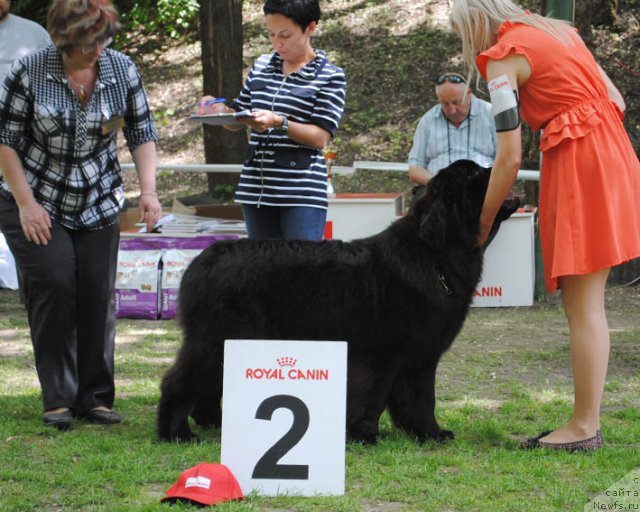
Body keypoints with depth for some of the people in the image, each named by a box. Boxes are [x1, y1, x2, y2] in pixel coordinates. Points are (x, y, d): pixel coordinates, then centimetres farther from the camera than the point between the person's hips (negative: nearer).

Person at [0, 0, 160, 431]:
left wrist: (149, 191, -11)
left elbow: (142, 133, 2)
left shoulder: (122, 70, -6)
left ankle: (96, 397, 9)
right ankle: (58, 399, -5)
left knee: (98, 294, -1)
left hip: (98, 205, 3)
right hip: (35, 204, -3)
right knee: (54, 285, -13)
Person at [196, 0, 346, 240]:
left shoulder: (330, 77, -2)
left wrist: (279, 123, -24)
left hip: (302, 192, -6)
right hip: (256, 189, 6)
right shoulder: (262, 66, 14)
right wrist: (219, 110, -2)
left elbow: (320, 137, -9)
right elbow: (237, 121, 21)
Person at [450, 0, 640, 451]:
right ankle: (585, 421, 11)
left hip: (577, 161, -8)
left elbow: (510, 158, -9)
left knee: (582, 305, -6)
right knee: (583, 303, 10)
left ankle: (585, 426, -5)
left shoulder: (503, 55, -6)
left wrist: (482, 224, 0)